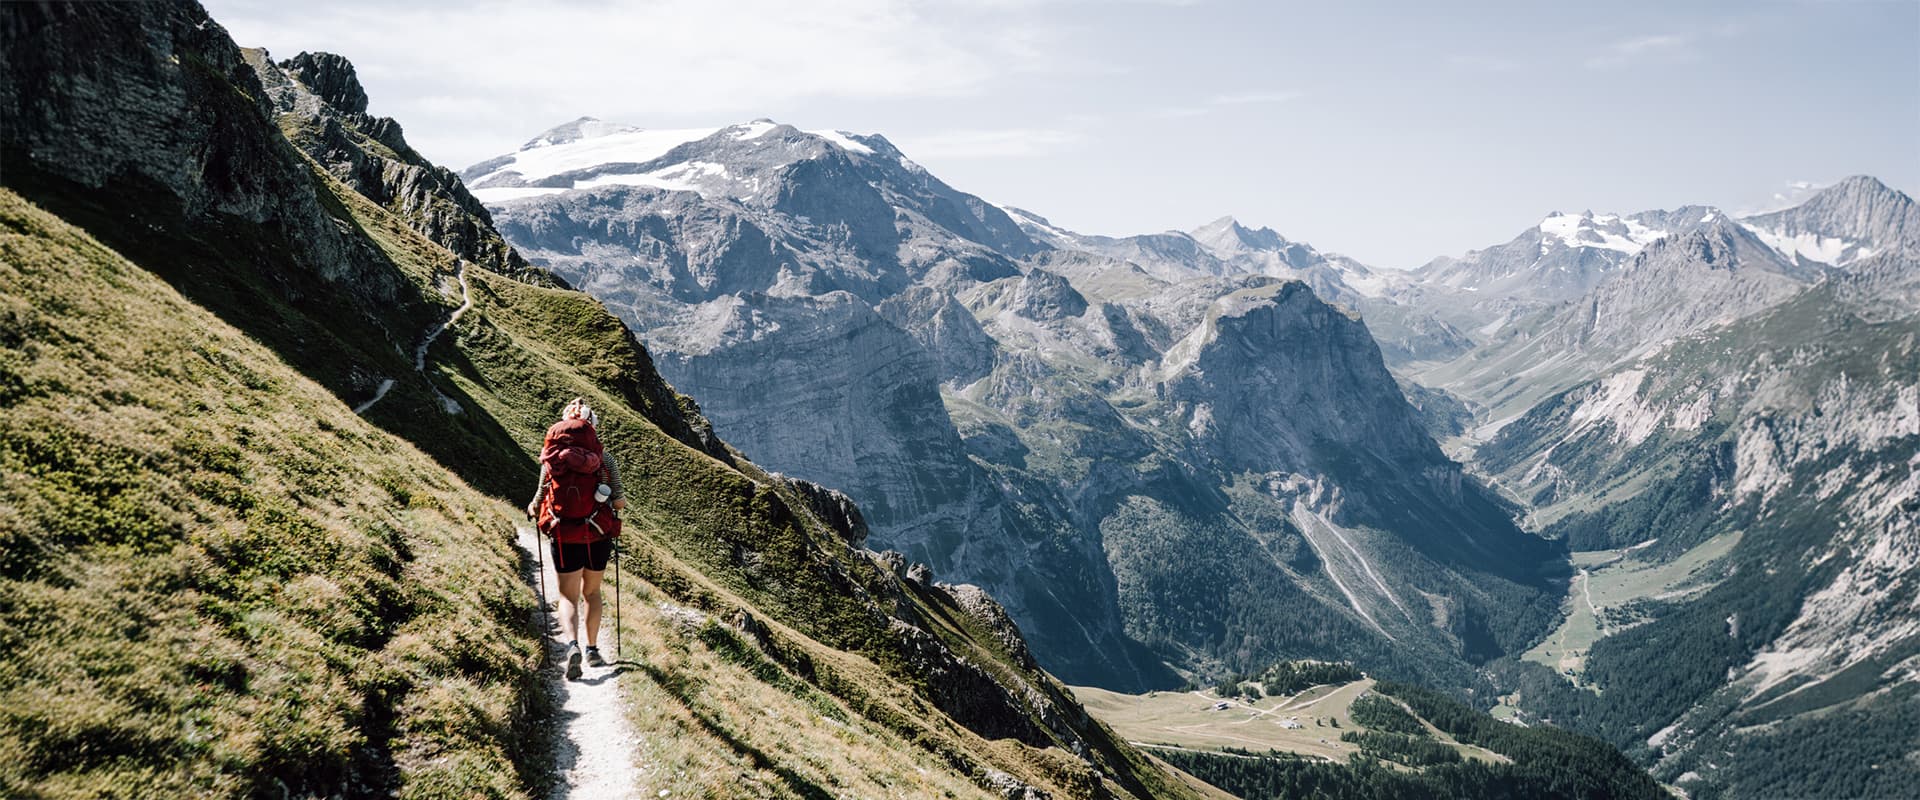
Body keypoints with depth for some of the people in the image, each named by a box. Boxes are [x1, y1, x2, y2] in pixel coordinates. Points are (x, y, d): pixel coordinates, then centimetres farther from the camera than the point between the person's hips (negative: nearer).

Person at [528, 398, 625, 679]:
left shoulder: (552, 457, -4)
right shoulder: (603, 458, -6)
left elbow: (540, 499, -1)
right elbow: (619, 501, -6)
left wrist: (532, 509, 23)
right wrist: (622, 500, 18)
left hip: (564, 538, 0)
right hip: (598, 536, 1)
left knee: (568, 596, 6)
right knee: (591, 592, 20)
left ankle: (572, 645, -19)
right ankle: (593, 650, 23)